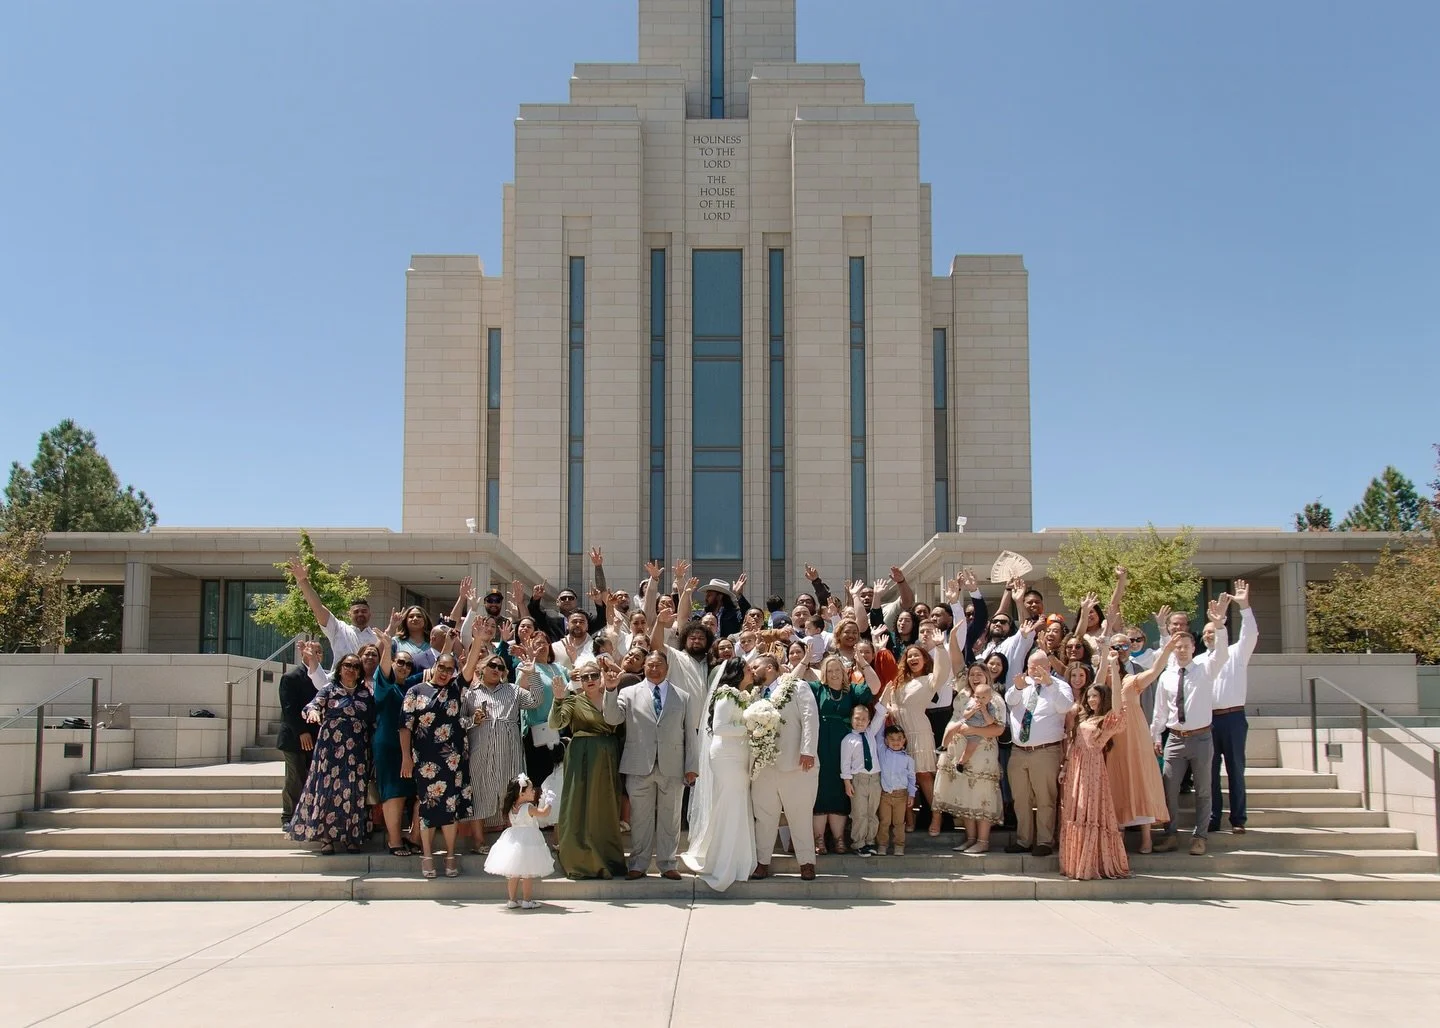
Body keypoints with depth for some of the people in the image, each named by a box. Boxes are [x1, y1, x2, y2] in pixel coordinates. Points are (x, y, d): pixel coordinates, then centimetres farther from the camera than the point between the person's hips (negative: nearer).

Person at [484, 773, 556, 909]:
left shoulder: (511, 808, 3)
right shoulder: (529, 807, -17)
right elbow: (544, 813, -15)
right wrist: (548, 802, 5)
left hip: (513, 841, 7)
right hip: (528, 841, -7)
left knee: (513, 874, 13)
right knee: (528, 874, 3)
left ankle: (511, 900, 19)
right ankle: (527, 901, 6)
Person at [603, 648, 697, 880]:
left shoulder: (682, 697, 10)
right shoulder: (629, 693, 7)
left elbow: (689, 734, 8)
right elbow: (612, 718, -7)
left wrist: (691, 767, 4)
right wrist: (611, 690, -19)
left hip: (672, 768, 1)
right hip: (639, 767, -1)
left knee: (669, 818, 7)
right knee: (640, 818, 6)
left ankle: (667, 865, 17)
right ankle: (638, 865, 15)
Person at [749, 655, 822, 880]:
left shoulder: (797, 687, -1)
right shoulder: (755, 694, 17)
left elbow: (810, 718, -9)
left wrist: (808, 751, -17)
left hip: (794, 762, -5)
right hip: (763, 764, 5)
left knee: (800, 816, 2)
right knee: (764, 816, 6)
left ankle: (806, 863, 11)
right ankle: (762, 863, 14)